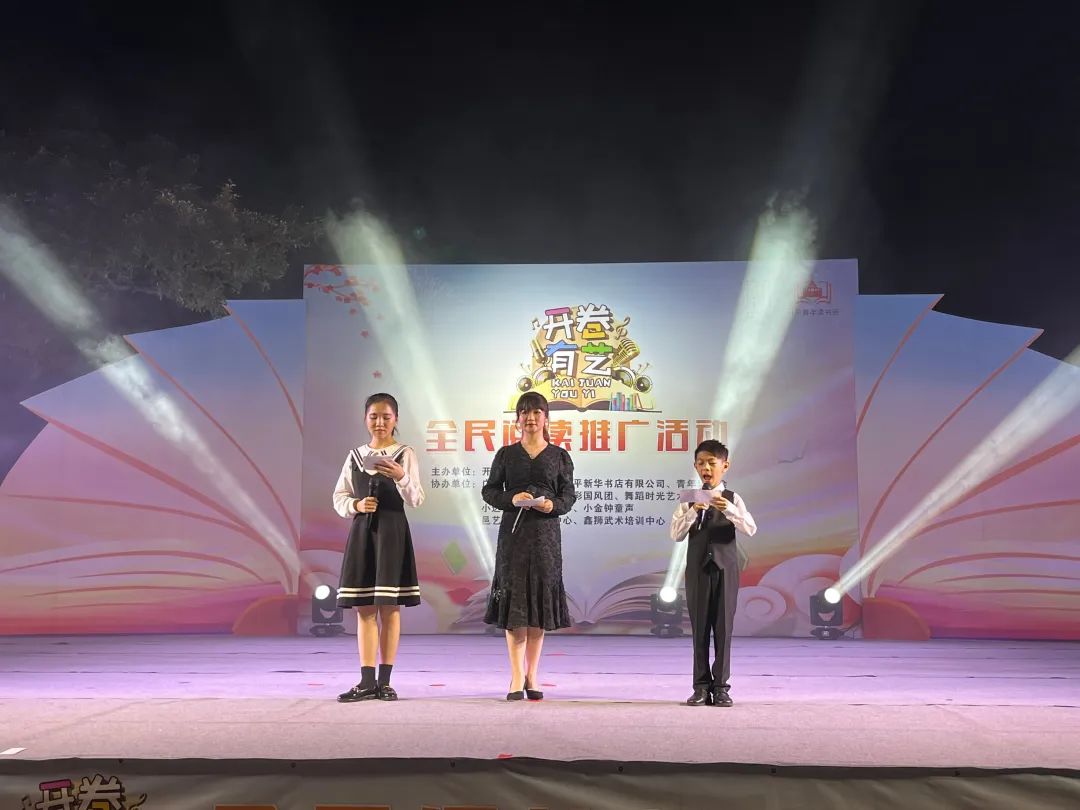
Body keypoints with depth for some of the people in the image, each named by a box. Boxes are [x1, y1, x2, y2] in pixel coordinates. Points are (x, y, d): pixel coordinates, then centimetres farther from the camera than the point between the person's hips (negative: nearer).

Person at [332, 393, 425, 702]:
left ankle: (385, 681, 5)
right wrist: (355, 505, -7)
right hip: (362, 530, 3)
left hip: (392, 530, -3)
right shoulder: (355, 455, 10)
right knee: (365, 608, 3)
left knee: (389, 607, -1)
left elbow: (416, 500, -8)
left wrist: (401, 477, -26)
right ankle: (367, 681, 7)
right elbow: (339, 497, 13)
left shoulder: (404, 454, 0)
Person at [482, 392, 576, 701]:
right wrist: (511, 499, -11)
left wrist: (553, 505, -13)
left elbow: (569, 495, 7)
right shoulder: (506, 454, 8)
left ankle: (532, 676, 11)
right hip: (513, 531, 0)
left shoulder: (559, 456, 8)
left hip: (545, 534, 1)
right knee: (513, 601, -4)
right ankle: (517, 678, -1)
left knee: (541, 599, 2)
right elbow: (489, 490, 8)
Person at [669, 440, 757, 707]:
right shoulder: (689, 500, 5)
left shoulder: (732, 499, 3)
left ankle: (721, 686, 6)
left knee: (723, 627, 0)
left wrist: (729, 510, -24)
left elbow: (750, 529, -10)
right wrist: (693, 511, -16)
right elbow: (676, 535, -3)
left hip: (725, 567, -1)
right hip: (697, 568, 1)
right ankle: (701, 686, 8)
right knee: (699, 627, 3)